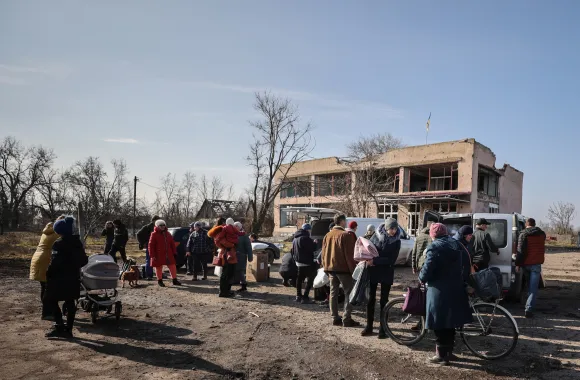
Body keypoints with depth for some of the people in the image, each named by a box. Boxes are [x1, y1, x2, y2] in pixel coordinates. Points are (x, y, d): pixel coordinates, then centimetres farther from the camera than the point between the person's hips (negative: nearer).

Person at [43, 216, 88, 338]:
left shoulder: (59, 244, -15)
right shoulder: (77, 243, 8)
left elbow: (55, 263, -20)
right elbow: (84, 260, 11)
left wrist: (49, 275, -7)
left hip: (60, 279, -7)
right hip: (74, 278, 7)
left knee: (50, 300, 4)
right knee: (70, 303, 10)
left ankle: (59, 326, -5)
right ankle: (68, 329, 14)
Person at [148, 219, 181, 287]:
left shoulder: (168, 234, 11)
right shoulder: (154, 234, -7)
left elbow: (172, 244, 14)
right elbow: (151, 245, -10)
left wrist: (174, 252, 10)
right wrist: (152, 255, -14)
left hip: (169, 255, 5)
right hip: (159, 255, -5)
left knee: (172, 267, 5)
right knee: (159, 268, 5)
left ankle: (174, 280, 14)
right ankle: (160, 281, 20)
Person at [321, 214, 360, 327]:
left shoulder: (328, 235, 11)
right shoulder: (345, 235, -12)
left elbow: (324, 253, 14)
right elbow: (349, 254, -14)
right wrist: (353, 269, -9)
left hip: (330, 268, 7)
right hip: (343, 268, -7)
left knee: (333, 293, 11)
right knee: (348, 293, 0)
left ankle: (335, 318, 14)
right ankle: (346, 319, -2)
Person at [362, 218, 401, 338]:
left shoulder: (396, 241, -6)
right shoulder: (377, 236, -2)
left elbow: (391, 260, -14)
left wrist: (375, 261, -22)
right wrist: (368, 259, -15)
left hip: (386, 274, -2)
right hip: (373, 272, 2)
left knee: (384, 300, 5)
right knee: (370, 299, 7)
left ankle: (383, 329, 14)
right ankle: (369, 326, 19)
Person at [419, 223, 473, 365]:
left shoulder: (435, 247, -14)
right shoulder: (457, 244, 10)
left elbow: (428, 269, -18)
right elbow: (466, 265, 17)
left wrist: (422, 278, 1)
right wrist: (462, 280, 25)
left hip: (439, 291, -7)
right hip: (456, 289, 8)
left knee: (440, 324, 2)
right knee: (450, 322, 18)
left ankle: (442, 355, 7)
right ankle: (449, 351, 27)